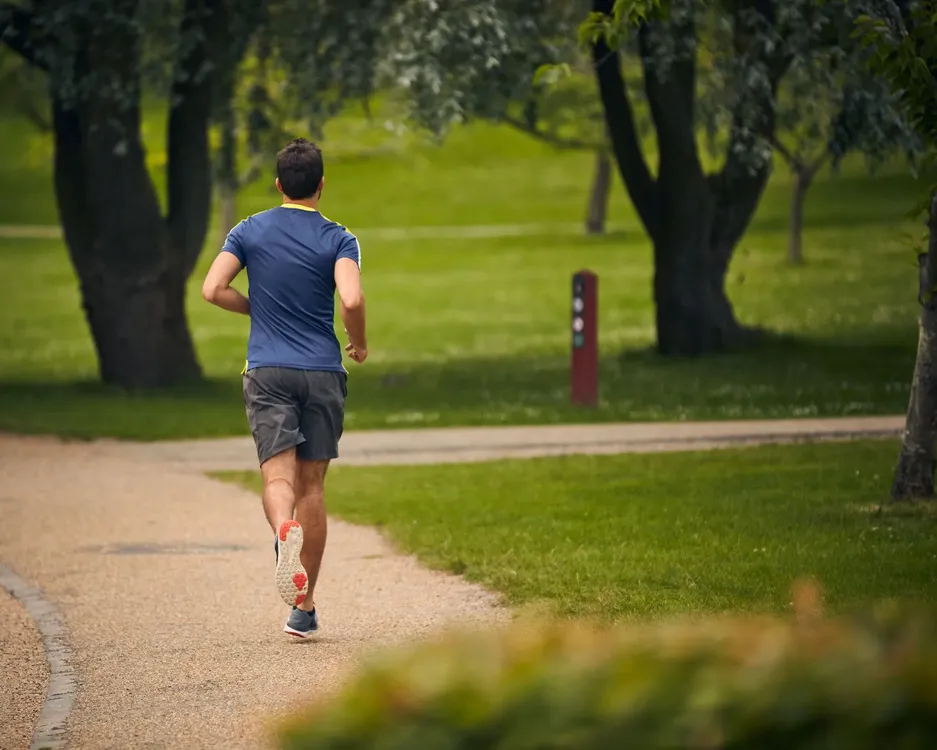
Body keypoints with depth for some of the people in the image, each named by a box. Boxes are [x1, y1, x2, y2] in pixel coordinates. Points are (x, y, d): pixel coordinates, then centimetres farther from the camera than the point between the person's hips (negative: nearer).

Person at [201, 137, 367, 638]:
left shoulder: (249, 231, 5)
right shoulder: (338, 240, -1)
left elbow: (213, 289, -4)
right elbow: (351, 300, -17)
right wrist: (360, 344, 3)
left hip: (268, 371, 0)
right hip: (323, 372, 0)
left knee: (279, 477, -8)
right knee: (311, 486, 7)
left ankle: (285, 529, -45)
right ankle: (304, 608, 10)